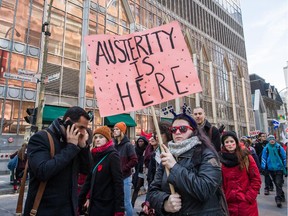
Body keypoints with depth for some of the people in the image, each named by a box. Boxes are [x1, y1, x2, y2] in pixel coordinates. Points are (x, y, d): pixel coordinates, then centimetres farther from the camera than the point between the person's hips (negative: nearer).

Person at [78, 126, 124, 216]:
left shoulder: (113, 155, -13)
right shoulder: (95, 155, 6)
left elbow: (118, 182, -17)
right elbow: (89, 180, 10)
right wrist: (79, 201, 7)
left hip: (107, 205, -6)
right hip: (94, 203, 6)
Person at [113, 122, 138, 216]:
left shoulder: (128, 145, -9)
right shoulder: (114, 145, 7)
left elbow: (134, 160, -16)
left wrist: (122, 169, -16)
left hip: (125, 177, -5)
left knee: (126, 202, 4)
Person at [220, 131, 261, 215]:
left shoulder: (246, 157, -4)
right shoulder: (220, 160, -3)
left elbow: (256, 179, -2)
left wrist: (249, 197, -8)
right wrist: (223, 198, -3)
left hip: (247, 204, 0)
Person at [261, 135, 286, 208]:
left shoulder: (279, 147, -3)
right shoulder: (266, 148, -2)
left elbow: (284, 156, 4)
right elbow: (264, 158, 0)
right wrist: (263, 167, -2)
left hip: (279, 167, -2)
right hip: (271, 168, 2)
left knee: (278, 183, -9)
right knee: (277, 183, 14)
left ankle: (278, 199, -4)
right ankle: (282, 196, 30)